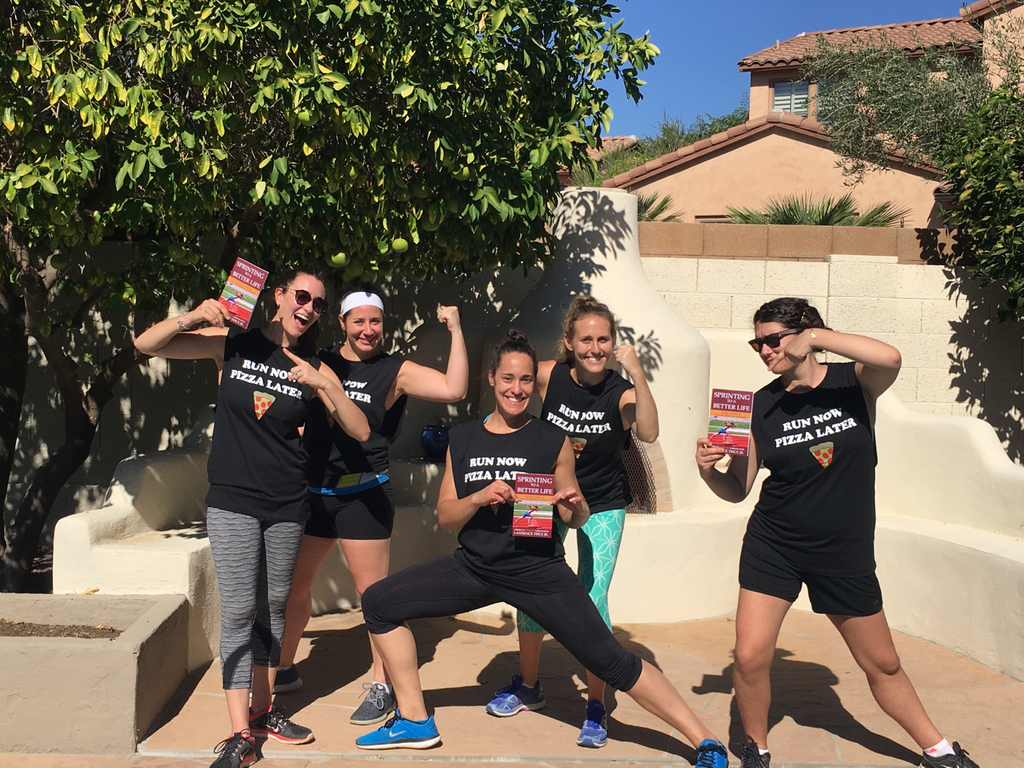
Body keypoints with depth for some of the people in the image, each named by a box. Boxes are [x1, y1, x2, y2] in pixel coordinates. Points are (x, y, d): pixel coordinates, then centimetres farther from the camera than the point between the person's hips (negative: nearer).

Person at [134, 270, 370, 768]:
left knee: (273, 607, 13)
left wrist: (325, 385, -19)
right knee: (238, 611, -5)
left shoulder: (315, 369, 1)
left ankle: (262, 711, 28)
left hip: (287, 505, 3)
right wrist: (193, 317, -21)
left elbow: (360, 432, -6)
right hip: (233, 501, -3)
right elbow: (146, 345, -3)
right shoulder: (232, 343, -3)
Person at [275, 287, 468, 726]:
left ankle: (382, 687, 13)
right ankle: (285, 669, 36)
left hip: (364, 495, -4)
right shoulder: (319, 362, 7)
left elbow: (454, 390, -15)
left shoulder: (395, 371, -2)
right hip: (313, 491, 5)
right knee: (292, 584, 15)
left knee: (372, 591, -1)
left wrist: (455, 331, -17)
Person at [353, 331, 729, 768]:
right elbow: (445, 518, 4)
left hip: (538, 570, -4)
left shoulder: (554, 442, -3)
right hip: (474, 566, 4)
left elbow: (575, 520, 4)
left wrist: (574, 506, -19)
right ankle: (415, 721, 14)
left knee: (611, 661, -10)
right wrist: (480, 497, -15)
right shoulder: (462, 439, 5)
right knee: (378, 603, 0)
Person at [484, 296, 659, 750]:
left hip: (603, 506, -2)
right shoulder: (549, 377, -15)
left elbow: (648, 433, -37)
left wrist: (637, 373, -44)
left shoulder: (620, 393, -19)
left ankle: (596, 707, 7)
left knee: (592, 600, -10)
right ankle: (528, 686, 32)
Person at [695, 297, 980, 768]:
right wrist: (709, 470, -20)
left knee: (882, 664, 15)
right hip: (773, 548, 1)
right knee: (750, 658, -10)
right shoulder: (761, 406, -5)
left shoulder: (854, 382, -7)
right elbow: (737, 489, 0)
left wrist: (817, 337, -29)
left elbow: (890, 359, -32)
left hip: (846, 553, 0)